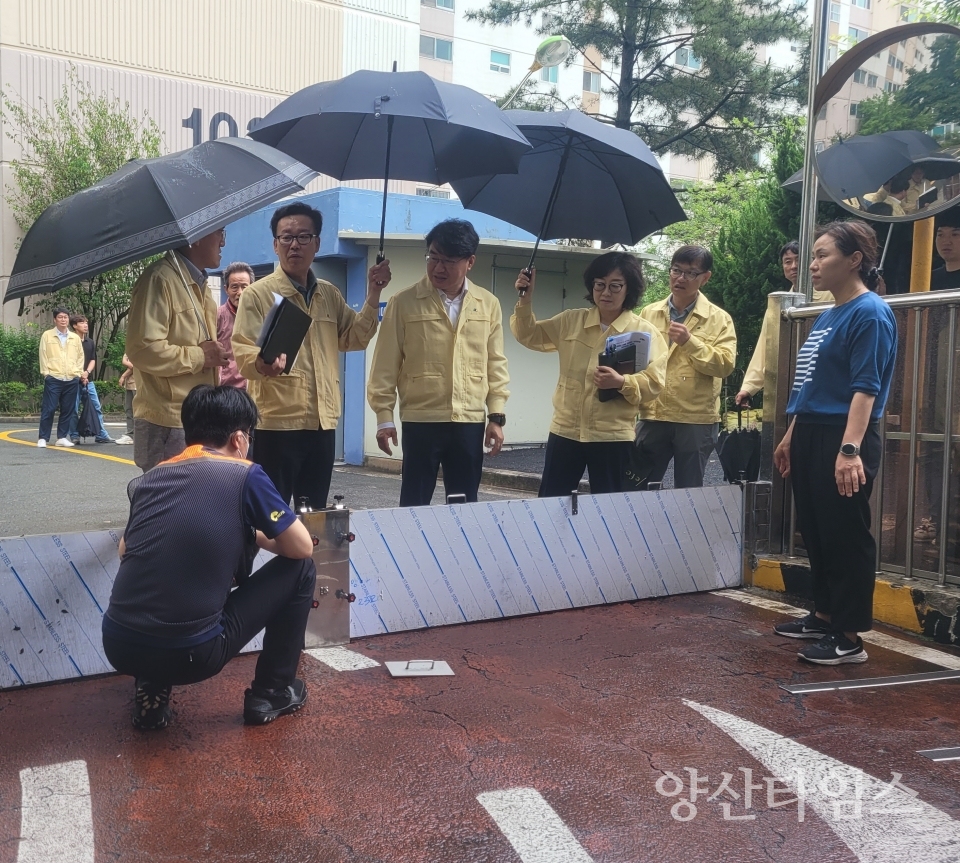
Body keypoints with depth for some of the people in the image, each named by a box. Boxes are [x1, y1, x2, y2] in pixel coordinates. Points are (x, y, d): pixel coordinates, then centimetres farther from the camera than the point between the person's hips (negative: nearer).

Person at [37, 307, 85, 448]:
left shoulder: (75, 338, 12)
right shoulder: (47, 335, 6)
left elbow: (80, 356, 15)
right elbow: (43, 355, 4)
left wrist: (78, 373, 6)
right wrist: (46, 373, -3)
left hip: (72, 380, 3)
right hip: (53, 378, -3)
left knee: (68, 410, 5)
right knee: (48, 409, -4)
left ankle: (62, 437, 13)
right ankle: (43, 438, 2)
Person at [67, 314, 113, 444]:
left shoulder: (90, 342, 13)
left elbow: (93, 360, 11)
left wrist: (86, 372, -8)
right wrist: (79, 375, -11)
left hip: (88, 380, 5)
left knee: (97, 407, 3)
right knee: (73, 409, -2)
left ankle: (101, 435, 7)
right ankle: (74, 436, 6)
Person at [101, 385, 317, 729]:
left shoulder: (150, 477, 12)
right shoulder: (245, 475, -3)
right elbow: (302, 548, 3)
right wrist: (254, 535, 24)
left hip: (119, 647, 6)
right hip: (191, 654, -5)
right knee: (300, 570, 11)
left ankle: (150, 694, 24)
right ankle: (270, 693, 21)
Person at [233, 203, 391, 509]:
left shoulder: (330, 294, 13)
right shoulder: (258, 294, -4)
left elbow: (354, 339, 12)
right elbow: (242, 351, -11)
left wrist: (373, 295, 1)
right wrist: (261, 362, -34)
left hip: (323, 422, 5)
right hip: (277, 422, -5)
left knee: (315, 515, 15)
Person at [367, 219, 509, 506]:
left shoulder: (488, 304, 7)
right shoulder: (403, 302, -2)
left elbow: (495, 364, 10)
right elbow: (386, 365, -1)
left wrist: (496, 416, 4)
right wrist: (384, 417, -5)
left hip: (471, 422, 3)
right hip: (420, 420, -2)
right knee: (415, 503, 4)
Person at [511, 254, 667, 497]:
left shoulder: (645, 332, -4)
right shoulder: (571, 320, 6)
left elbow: (654, 382, -9)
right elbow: (530, 336, 12)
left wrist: (622, 382, -28)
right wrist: (526, 300, -3)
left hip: (613, 436, -3)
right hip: (565, 430, 3)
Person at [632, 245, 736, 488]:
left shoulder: (719, 319, 0)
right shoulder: (648, 313, 9)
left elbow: (725, 364, -10)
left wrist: (690, 341, -20)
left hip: (697, 419, -2)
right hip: (652, 416, 2)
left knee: (689, 493, 9)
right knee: (637, 488, 8)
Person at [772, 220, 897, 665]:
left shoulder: (870, 313, -12)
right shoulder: (827, 316, 16)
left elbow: (866, 388, -21)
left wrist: (850, 449, -28)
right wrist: (791, 437, 21)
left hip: (842, 438, -9)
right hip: (810, 436, 9)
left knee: (845, 537, -2)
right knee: (815, 532, 16)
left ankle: (850, 636, 7)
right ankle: (825, 615, 30)